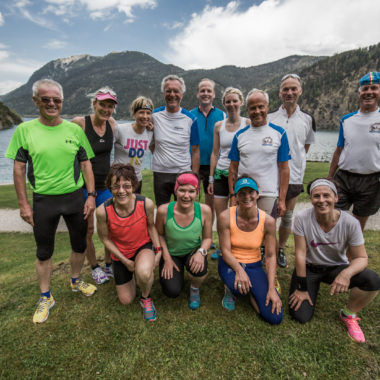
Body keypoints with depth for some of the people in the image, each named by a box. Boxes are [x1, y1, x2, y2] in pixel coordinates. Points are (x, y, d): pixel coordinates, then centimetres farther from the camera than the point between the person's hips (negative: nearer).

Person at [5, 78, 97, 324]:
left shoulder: (75, 130, 0)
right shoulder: (25, 130, -2)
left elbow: (85, 164, 3)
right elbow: (19, 168, 0)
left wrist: (91, 196, -3)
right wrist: (24, 204, -4)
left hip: (75, 197, 1)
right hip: (43, 201, -1)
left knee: (80, 244, 15)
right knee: (44, 251, 12)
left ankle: (76, 281, 41)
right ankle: (46, 298, 31)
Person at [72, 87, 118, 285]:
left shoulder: (112, 124, 2)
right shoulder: (79, 123, -12)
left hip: (105, 185, 4)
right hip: (83, 185, -4)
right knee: (88, 231, 8)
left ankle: (109, 265, 29)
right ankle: (94, 267, 29)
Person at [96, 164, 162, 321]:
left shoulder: (146, 204, -26)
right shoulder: (103, 211, -27)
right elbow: (105, 238, -10)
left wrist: (158, 250, -11)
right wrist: (125, 261, -10)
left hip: (143, 246, -1)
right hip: (120, 253, 2)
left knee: (144, 273, -37)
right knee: (126, 300, 12)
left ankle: (146, 298, 0)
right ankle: (130, 274, 43)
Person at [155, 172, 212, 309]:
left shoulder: (204, 210, -22)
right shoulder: (164, 210, -23)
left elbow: (207, 237, -8)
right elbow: (160, 234, -6)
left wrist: (201, 252, -27)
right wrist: (167, 258, -12)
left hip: (193, 251, 0)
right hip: (171, 253, 0)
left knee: (199, 268, -33)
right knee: (172, 292, -15)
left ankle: (195, 289, 6)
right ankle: (177, 272, 23)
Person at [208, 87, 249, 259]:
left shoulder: (248, 123, -1)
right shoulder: (218, 125, 8)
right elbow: (215, 153, 10)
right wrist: (211, 179, 8)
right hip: (221, 174, 3)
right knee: (220, 215, 8)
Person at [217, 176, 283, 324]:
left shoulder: (268, 221, -14)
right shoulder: (225, 217, -18)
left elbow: (270, 256, -9)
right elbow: (225, 251, -14)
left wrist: (271, 288, -15)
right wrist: (239, 270, -32)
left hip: (254, 266, 2)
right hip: (230, 263, -1)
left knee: (275, 317, -12)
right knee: (238, 287, -38)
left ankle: (250, 291, 18)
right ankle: (230, 289, 2)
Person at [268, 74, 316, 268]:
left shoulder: (307, 119, 5)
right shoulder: (269, 117, 1)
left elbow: (306, 147, 15)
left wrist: (296, 162, 8)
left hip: (294, 176, 2)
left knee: (287, 217, 12)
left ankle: (280, 250, 30)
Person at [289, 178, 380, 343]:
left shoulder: (351, 223, -20)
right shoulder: (302, 218, -23)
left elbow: (361, 258, -13)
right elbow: (300, 253, -17)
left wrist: (346, 273, -36)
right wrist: (302, 287, -13)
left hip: (336, 267, 1)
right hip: (308, 267, -1)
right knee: (301, 316, -13)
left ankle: (348, 314, 3)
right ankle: (314, 288, 20)